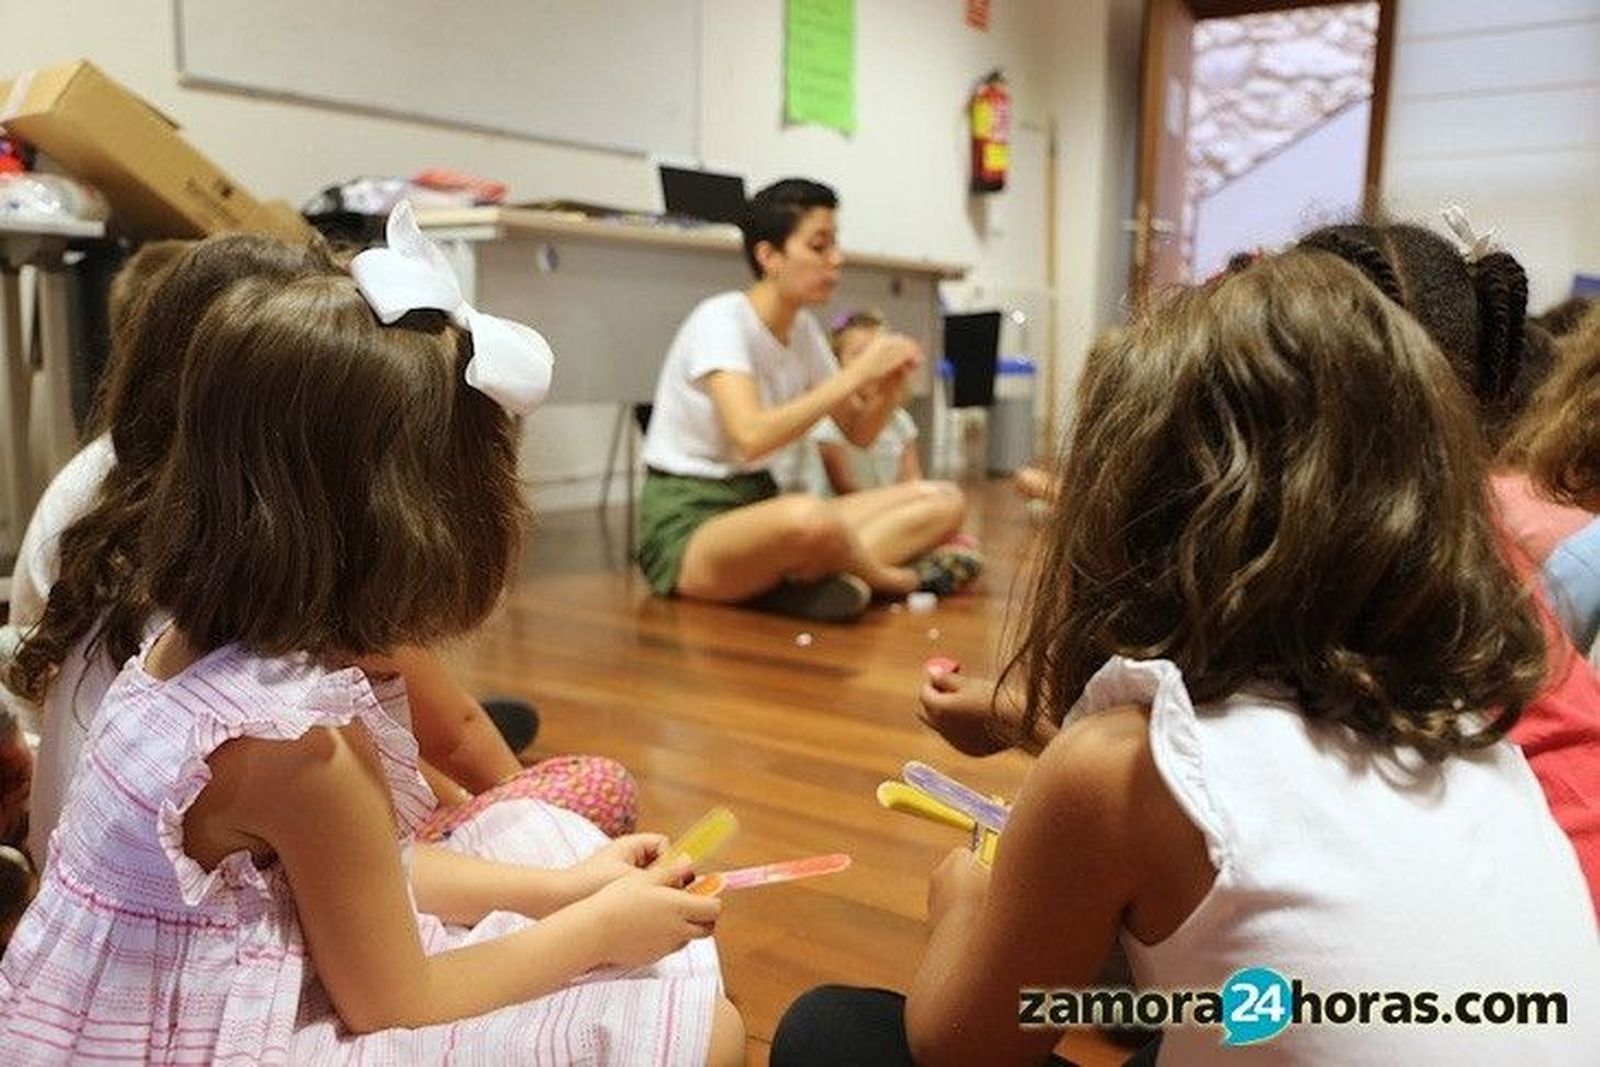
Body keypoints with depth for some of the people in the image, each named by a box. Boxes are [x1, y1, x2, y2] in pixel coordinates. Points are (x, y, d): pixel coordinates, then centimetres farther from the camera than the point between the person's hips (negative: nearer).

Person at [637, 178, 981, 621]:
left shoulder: (803, 329, 9)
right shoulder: (721, 319, -14)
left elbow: (858, 432, 15)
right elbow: (751, 436, -31)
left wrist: (891, 382, -7)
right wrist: (856, 373, -23)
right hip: (687, 526, -8)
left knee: (939, 501, -4)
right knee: (807, 515, -42)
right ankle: (890, 578, -10)